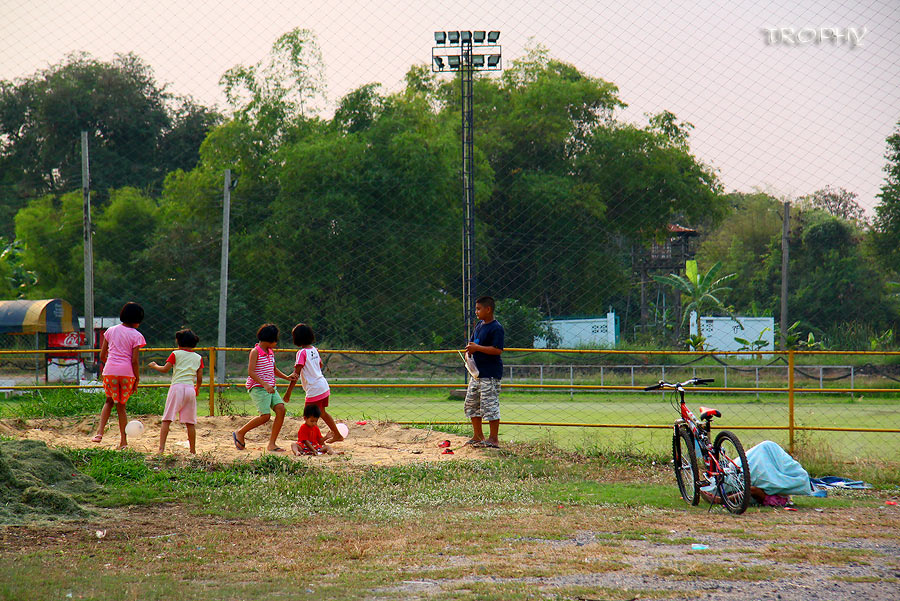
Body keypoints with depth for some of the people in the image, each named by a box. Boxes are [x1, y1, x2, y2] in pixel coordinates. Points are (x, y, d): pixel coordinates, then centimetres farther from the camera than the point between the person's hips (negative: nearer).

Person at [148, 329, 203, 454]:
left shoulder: (176, 354, 3)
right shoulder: (198, 358, 13)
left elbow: (165, 369, -4)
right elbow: (199, 379, 11)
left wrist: (154, 366, 15)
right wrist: (197, 390, 28)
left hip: (177, 387, -3)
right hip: (190, 389, 3)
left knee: (167, 419, -3)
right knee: (190, 423, 9)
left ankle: (161, 448, -13)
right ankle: (193, 450, 11)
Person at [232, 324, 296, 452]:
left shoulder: (270, 352, 14)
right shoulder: (255, 352, -10)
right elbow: (251, 372, -17)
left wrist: (286, 377, 12)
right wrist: (264, 385, -25)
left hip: (270, 387, 8)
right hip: (257, 388, -8)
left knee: (281, 409, -10)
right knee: (265, 415, -15)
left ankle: (272, 444, -6)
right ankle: (240, 434, 6)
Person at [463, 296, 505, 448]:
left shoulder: (496, 328, -15)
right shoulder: (479, 325, 13)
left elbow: (497, 350, -22)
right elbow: (473, 342, 22)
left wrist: (477, 348, -22)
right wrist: (469, 349, -1)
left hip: (490, 373, -10)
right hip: (477, 371, 10)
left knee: (490, 404, -7)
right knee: (471, 404, 14)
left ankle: (493, 439, -1)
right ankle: (478, 436, 24)